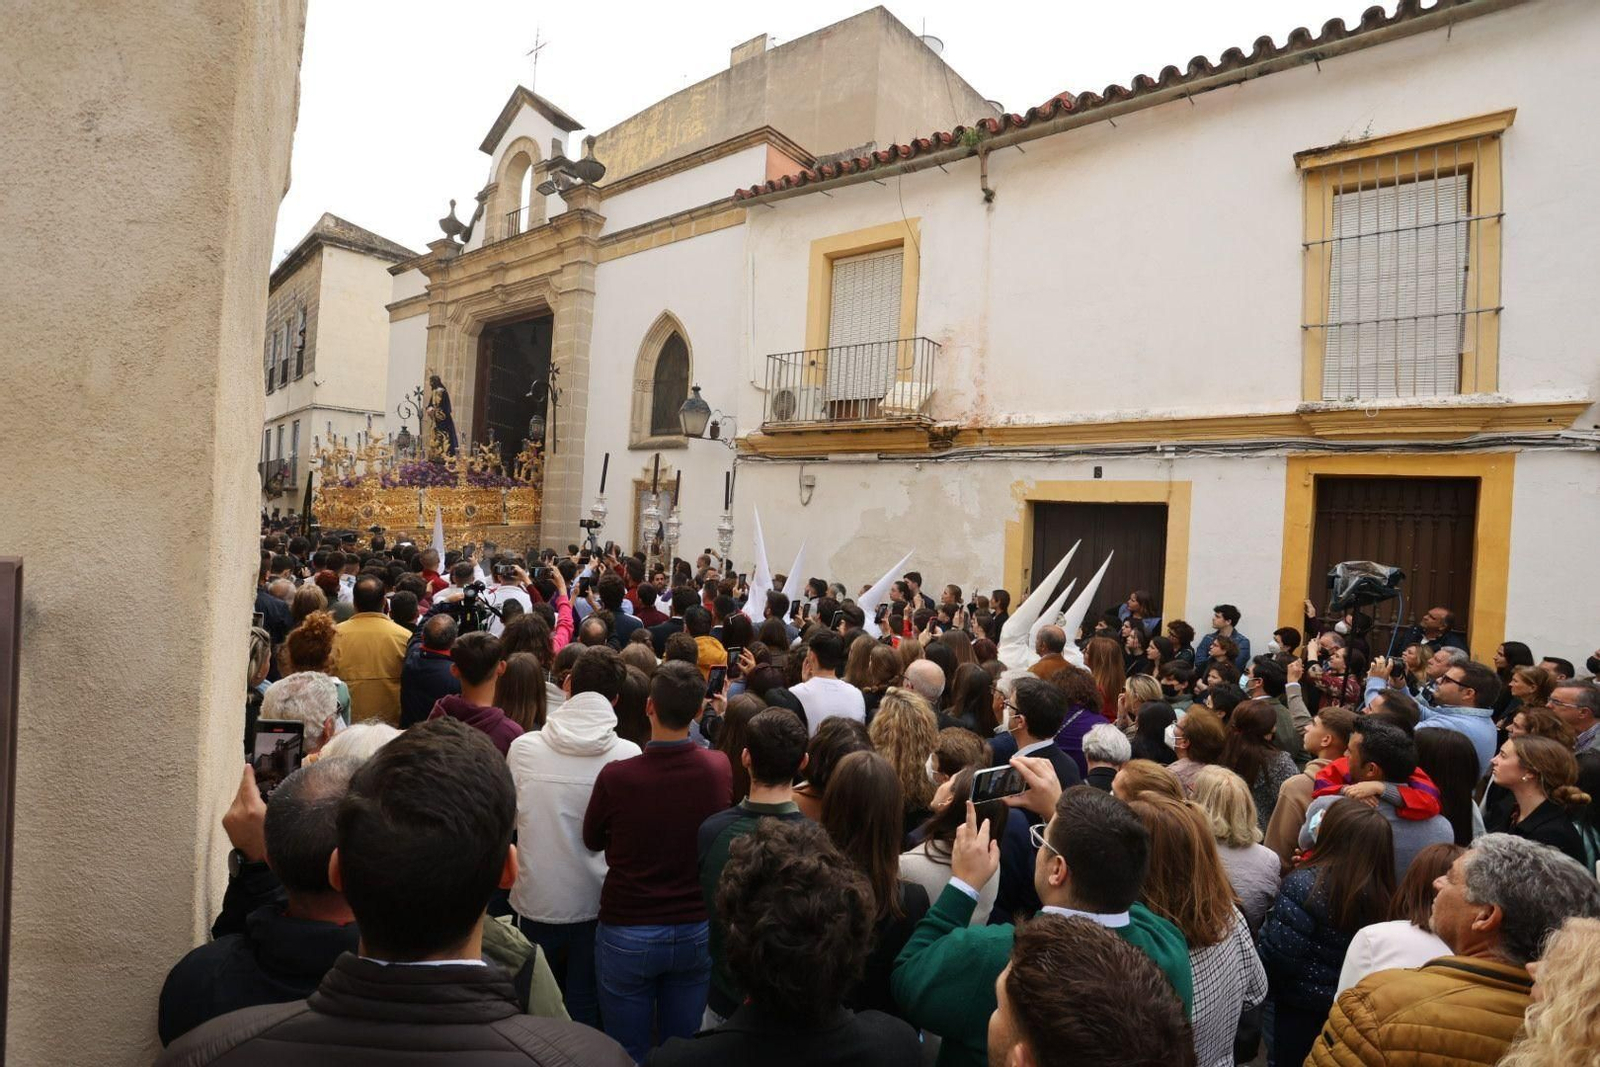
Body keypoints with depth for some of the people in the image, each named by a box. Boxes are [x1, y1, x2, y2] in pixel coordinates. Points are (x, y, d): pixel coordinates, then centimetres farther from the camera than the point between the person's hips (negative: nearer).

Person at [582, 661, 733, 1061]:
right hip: (697, 930, 3)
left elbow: (592, 841, -1)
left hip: (627, 933, -2)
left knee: (629, 1053, 16)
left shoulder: (616, 776, -22)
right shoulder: (720, 768, -13)